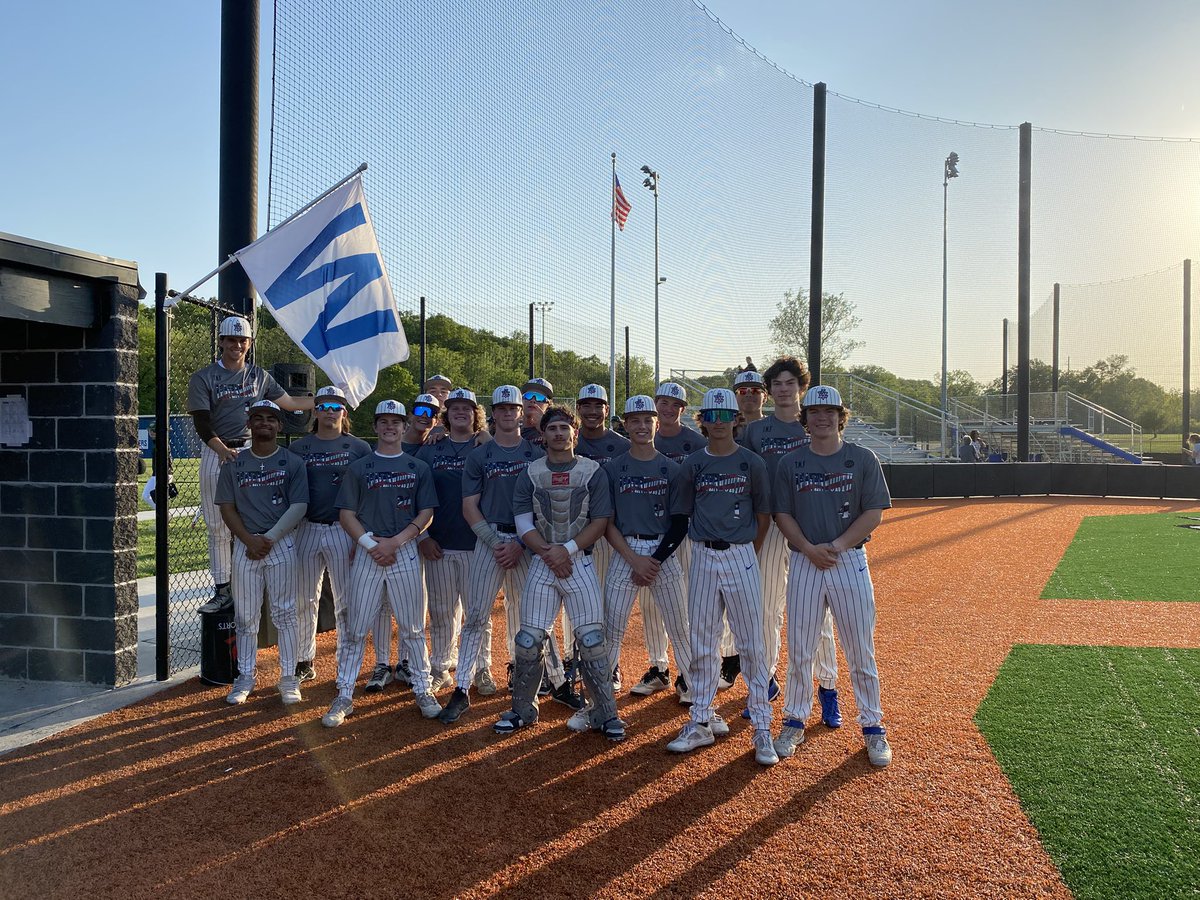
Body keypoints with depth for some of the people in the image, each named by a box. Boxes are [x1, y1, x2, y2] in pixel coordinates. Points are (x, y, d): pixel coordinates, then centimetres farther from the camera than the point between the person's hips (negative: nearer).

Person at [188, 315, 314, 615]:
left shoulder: (259, 376, 11)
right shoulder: (203, 378, 1)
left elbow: (289, 402, 20)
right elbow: (201, 423, -8)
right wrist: (223, 450, -25)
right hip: (215, 453, -1)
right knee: (217, 526, 2)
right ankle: (222, 591, 8)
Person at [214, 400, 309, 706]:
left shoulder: (292, 462, 2)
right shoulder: (234, 464, 9)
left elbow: (298, 507, -5)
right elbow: (226, 507, 5)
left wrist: (269, 539, -13)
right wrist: (249, 540, -9)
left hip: (282, 543, -2)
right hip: (245, 543, 2)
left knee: (284, 613, 2)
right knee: (245, 615, 6)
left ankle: (288, 677, 10)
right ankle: (246, 676, 17)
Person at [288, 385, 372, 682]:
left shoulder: (359, 448, 4)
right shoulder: (298, 448, 8)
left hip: (345, 531, -2)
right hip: (306, 530, 2)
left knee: (346, 602, 2)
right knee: (304, 600, 9)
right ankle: (304, 662, 21)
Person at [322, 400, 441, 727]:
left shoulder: (419, 468, 9)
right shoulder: (358, 467, 8)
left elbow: (426, 514, 2)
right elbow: (346, 514, 4)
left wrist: (395, 542, -11)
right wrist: (371, 543, -11)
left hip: (405, 552, 0)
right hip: (367, 551, 0)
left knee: (413, 627, 5)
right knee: (356, 629, 2)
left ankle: (422, 690, 17)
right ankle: (344, 696, 11)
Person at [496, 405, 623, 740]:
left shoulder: (593, 472, 0)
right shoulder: (530, 473, 5)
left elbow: (600, 522, -3)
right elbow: (523, 524, 0)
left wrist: (567, 549, -14)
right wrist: (548, 553, -13)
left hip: (580, 561, -1)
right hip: (541, 562, 2)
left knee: (591, 638, -4)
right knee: (529, 639, 3)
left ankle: (603, 714, 8)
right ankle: (523, 711, 19)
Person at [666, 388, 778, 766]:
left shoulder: (752, 462, -1)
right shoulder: (693, 464, 5)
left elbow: (764, 514, 6)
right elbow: (688, 512, 12)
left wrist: (749, 552, 8)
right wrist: (708, 542, 6)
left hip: (741, 556, -2)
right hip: (703, 557, 2)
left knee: (752, 644, 0)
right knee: (701, 643, 7)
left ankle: (762, 727, 9)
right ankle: (702, 721, 18)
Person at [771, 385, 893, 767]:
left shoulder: (862, 459, 2)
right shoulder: (790, 463, 6)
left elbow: (874, 513, -3)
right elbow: (782, 514, 4)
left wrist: (836, 546, -13)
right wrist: (810, 549, -11)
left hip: (850, 560, -1)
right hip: (804, 562, 1)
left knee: (861, 651, 4)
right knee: (799, 649, 6)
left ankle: (872, 727, 18)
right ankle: (794, 722, 21)